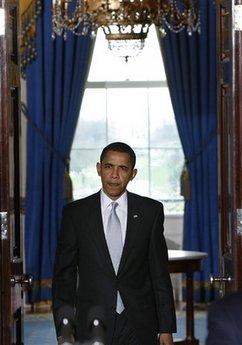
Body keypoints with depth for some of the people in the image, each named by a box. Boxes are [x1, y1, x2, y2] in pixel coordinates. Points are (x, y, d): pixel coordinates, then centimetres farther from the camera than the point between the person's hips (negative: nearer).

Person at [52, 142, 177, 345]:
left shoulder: (150, 211, 4)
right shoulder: (75, 213, 3)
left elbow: (160, 272, 5)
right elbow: (64, 273, 4)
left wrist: (166, 328, 2)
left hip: (139, 328, 0)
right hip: (91, 326, 0)